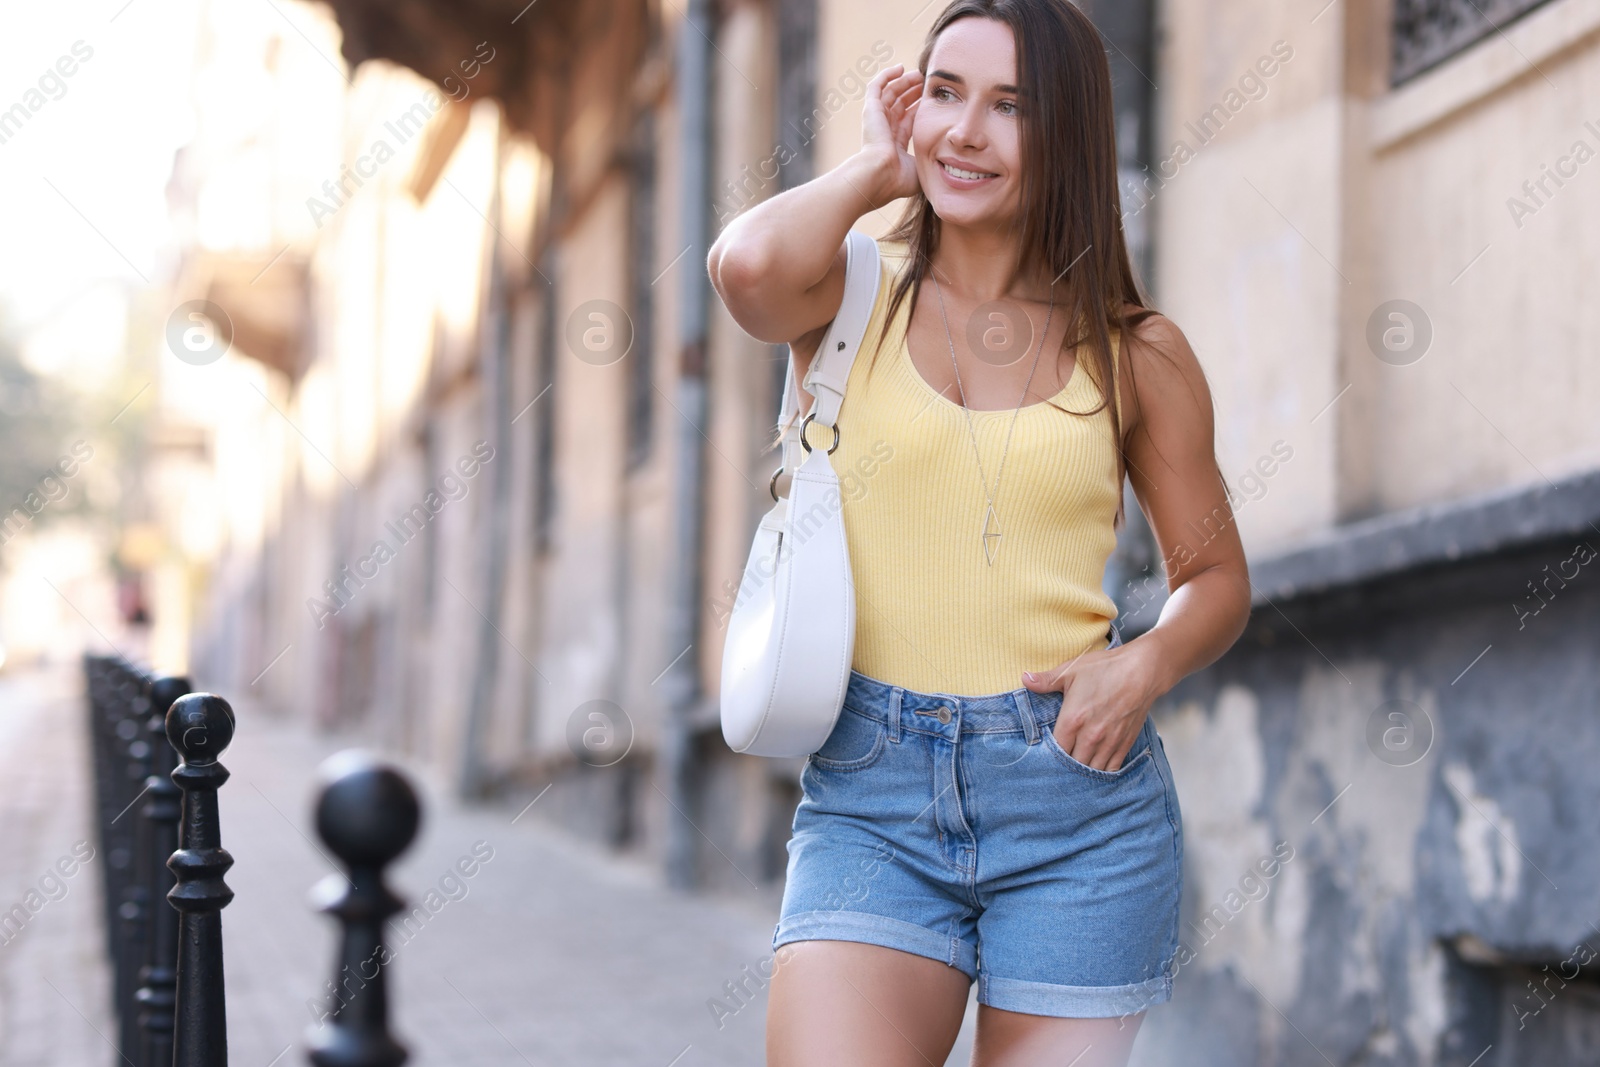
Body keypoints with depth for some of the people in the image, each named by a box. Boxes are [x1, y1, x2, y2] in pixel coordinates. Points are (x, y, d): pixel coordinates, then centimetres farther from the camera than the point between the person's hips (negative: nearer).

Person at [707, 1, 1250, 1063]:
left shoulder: (1137, 353, 6)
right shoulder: (855, 300, 6)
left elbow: (1216, 576, 15)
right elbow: (751, 264, -18)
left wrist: (1145, 664, -7)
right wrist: (878, 165, 0)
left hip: (1075, 789, 1)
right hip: (871, 788, 0)